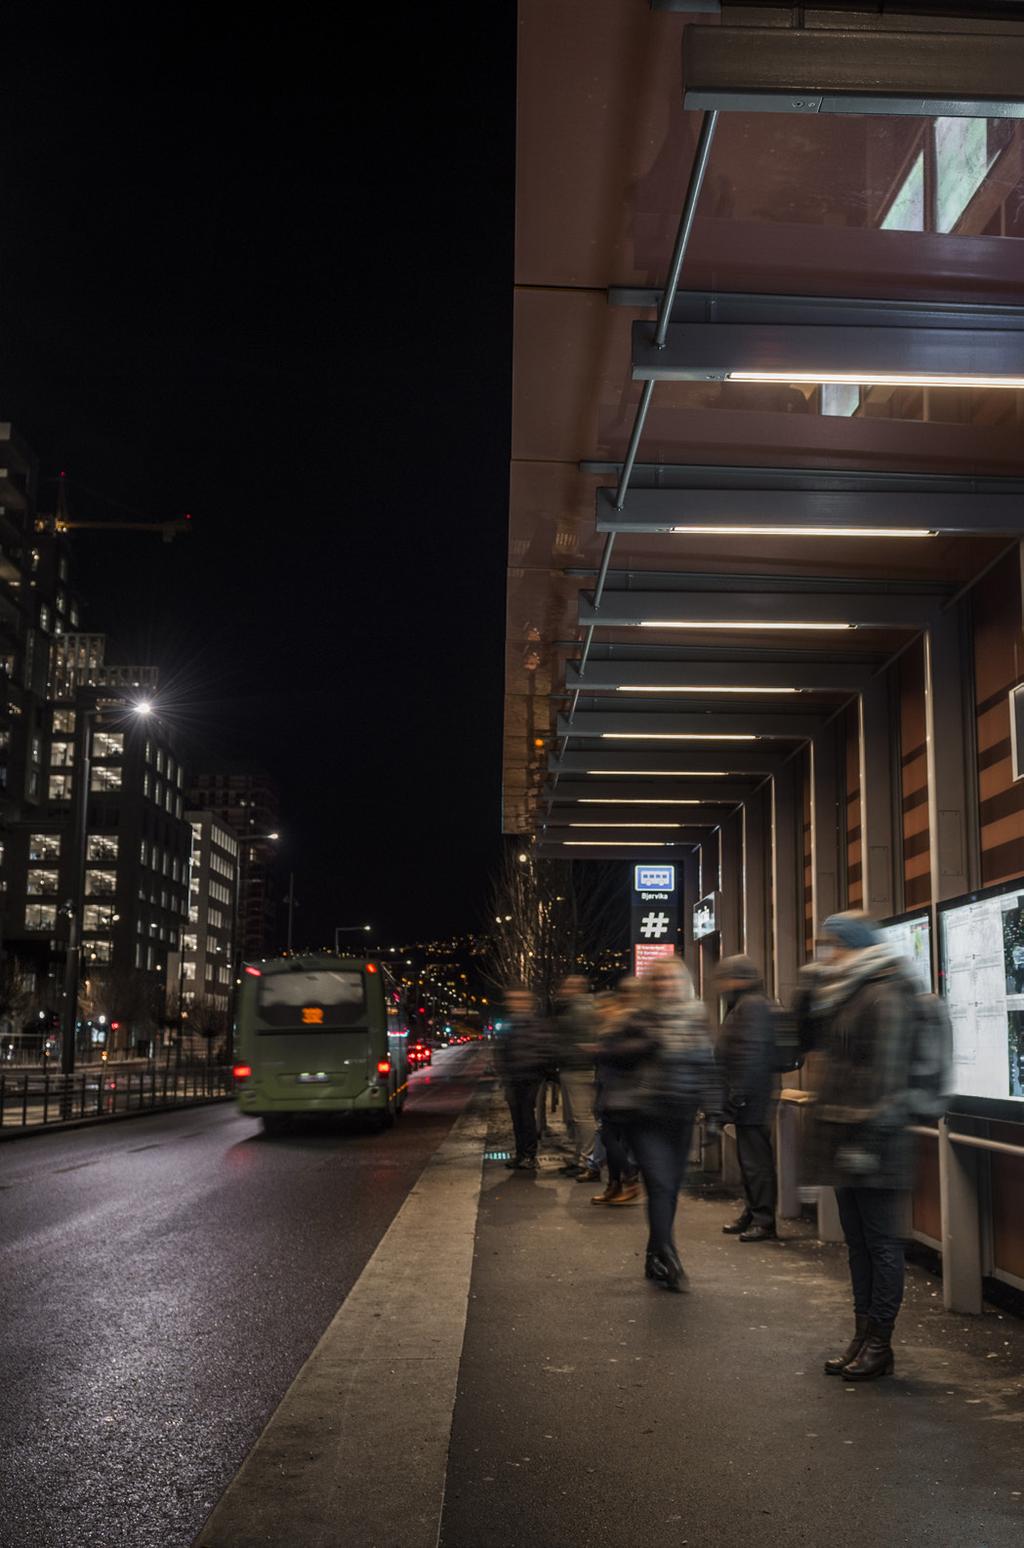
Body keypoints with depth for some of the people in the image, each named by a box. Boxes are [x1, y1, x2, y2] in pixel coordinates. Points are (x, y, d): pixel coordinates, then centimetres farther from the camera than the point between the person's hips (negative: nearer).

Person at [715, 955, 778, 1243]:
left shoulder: (752, 1006, -15)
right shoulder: (742, 1006, 19)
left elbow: (751, 1055, -22)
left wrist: (737, 1097, -22)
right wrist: (732, 1097, 23)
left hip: (751, 1102, -11)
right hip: (748, 1101, 11)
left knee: (756, 1159, -7)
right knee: (749, 1158, 17)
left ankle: (764, 1220, -2)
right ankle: (753, 1214, 26)